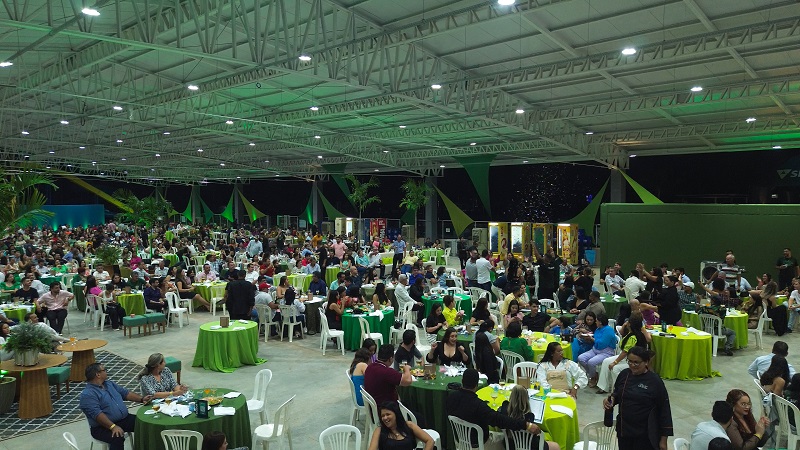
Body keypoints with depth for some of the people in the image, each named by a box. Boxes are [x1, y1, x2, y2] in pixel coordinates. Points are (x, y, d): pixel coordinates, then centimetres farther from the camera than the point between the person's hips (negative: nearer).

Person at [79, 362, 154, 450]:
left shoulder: (109, 383, 13)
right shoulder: (87, 395, -14)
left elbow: (125, 393, 18)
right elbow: (97, 414, -24)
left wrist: (141, 399, 4)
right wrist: (113, 426, -33)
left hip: (125, 419, 8)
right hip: (103, 427, -7)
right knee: (117, 438, -36)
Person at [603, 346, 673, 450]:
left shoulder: (655, 381, -13)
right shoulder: (624, 374, 0)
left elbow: (664, 410, -8)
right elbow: (617, 394, 16)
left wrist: (663, 439, -7)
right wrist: (610, 399, -7)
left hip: (645, 434, -4)